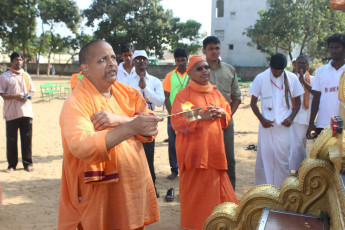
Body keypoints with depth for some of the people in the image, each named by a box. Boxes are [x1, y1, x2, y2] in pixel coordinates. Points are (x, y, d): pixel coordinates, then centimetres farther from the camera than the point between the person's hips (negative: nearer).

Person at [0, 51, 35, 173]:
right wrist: (15, 96, -18)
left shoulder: (26, 75, 15)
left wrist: (28, 96, -5)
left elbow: (31, 91, 18)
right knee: (11, 140, 1)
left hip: (26, 111, 3)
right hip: (11, 113, -3)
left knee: (27, 138, 4)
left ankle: (27, 163, 15)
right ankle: (12, 164, 13)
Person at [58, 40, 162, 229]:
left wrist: (120, 119, -23)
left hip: (135, 188, 6)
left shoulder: (127, 93, 6)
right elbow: (80, 146, -29)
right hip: (99, 196, -5)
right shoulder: (76, 102, -13)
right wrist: (131, 127, -38)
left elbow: (150, 128, -4)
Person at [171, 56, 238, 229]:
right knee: (196, 192, 0)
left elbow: (228, 114, 21)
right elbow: (176, 122, -12)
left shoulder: (215, 93, 14)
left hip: (215, 150, 5)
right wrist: (201, 117, -18)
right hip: (194, 150, -5)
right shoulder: (183, 95, -4)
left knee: (216, 188, 8)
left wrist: (221, 113, -2)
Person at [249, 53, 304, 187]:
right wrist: (262, 119, -7)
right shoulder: (261, 78, 0)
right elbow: (253, 102, 5)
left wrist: (291, 118, -4)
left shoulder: (292, 78, 3)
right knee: (264, 156, 0)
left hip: (284, 125, 1)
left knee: (283, 157, 3)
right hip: (266, 125, -1)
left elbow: (297, 102, 12)